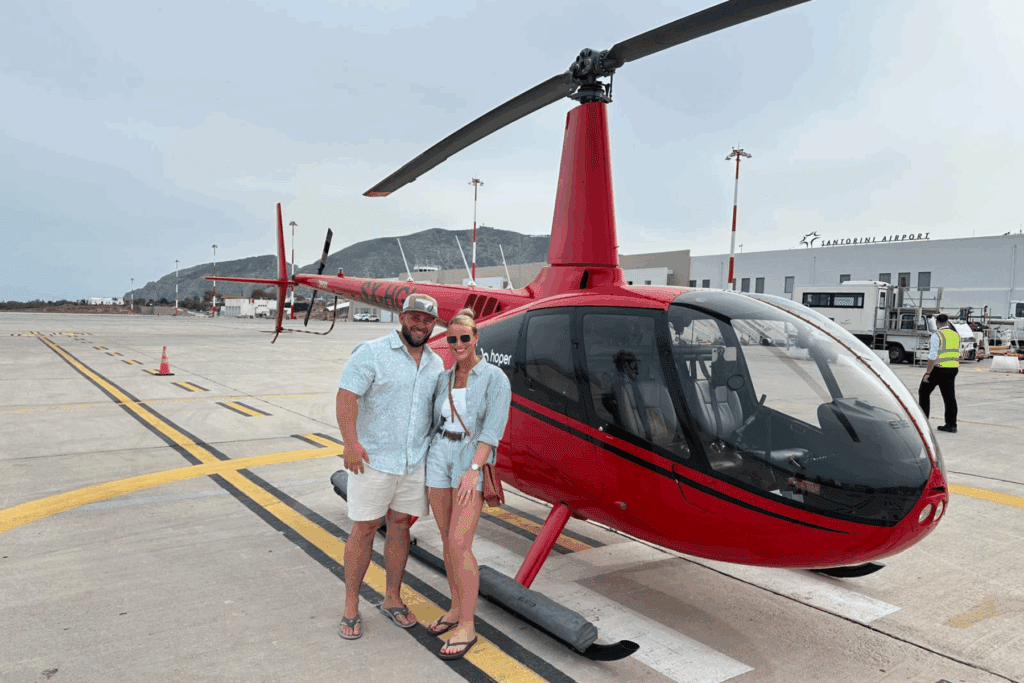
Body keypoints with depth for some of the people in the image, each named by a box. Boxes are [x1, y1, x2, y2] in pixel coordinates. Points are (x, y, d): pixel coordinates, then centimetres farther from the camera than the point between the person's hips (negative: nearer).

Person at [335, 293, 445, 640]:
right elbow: (346, 396, -16)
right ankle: (351, 607, 17)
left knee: (400, 525, 13)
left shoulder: (436, 364, 10)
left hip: (415, 462, 5)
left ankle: (392, 599, 28)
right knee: (364, 528, 3)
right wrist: (351, 442, -26)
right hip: (373, 459, -5)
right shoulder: (371, 353, -8)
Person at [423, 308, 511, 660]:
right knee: (448, 540, 12)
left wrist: (473, 469, -24)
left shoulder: (496, 378, -9)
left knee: (459, 545, -11)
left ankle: (467, 627, 2)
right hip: (439, 460, 6)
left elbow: (493, 428, -16)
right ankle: (457, 608, 28)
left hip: (474, 465, -6)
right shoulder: (444, 379, 9)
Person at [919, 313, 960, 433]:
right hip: (952, 369, 6)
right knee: (949, 397, 6)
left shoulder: (937, 335, -13)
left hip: (938, 369, -6)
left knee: (924, 392, 10)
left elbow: (933, 356, -19)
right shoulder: (956, 335, 9)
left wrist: (927, 373, -16)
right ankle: (951, 424, 5)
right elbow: (957, 355, 16)